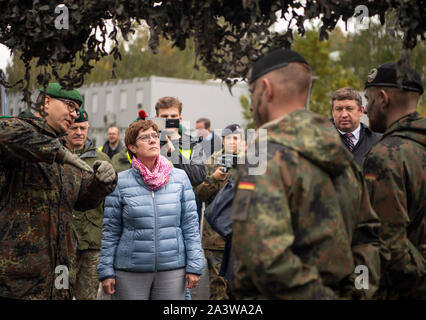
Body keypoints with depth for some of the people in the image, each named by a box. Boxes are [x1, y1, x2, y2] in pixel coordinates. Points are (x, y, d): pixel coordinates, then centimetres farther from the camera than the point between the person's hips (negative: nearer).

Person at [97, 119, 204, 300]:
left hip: (173, 268, 1)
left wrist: (194, 266, 0)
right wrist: (106, 271, 0)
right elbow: (110, 230, 3)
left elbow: (190, 224, 5)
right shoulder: (120, 182, 0)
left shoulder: (180, 177, 4)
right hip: (130, 270, -1)